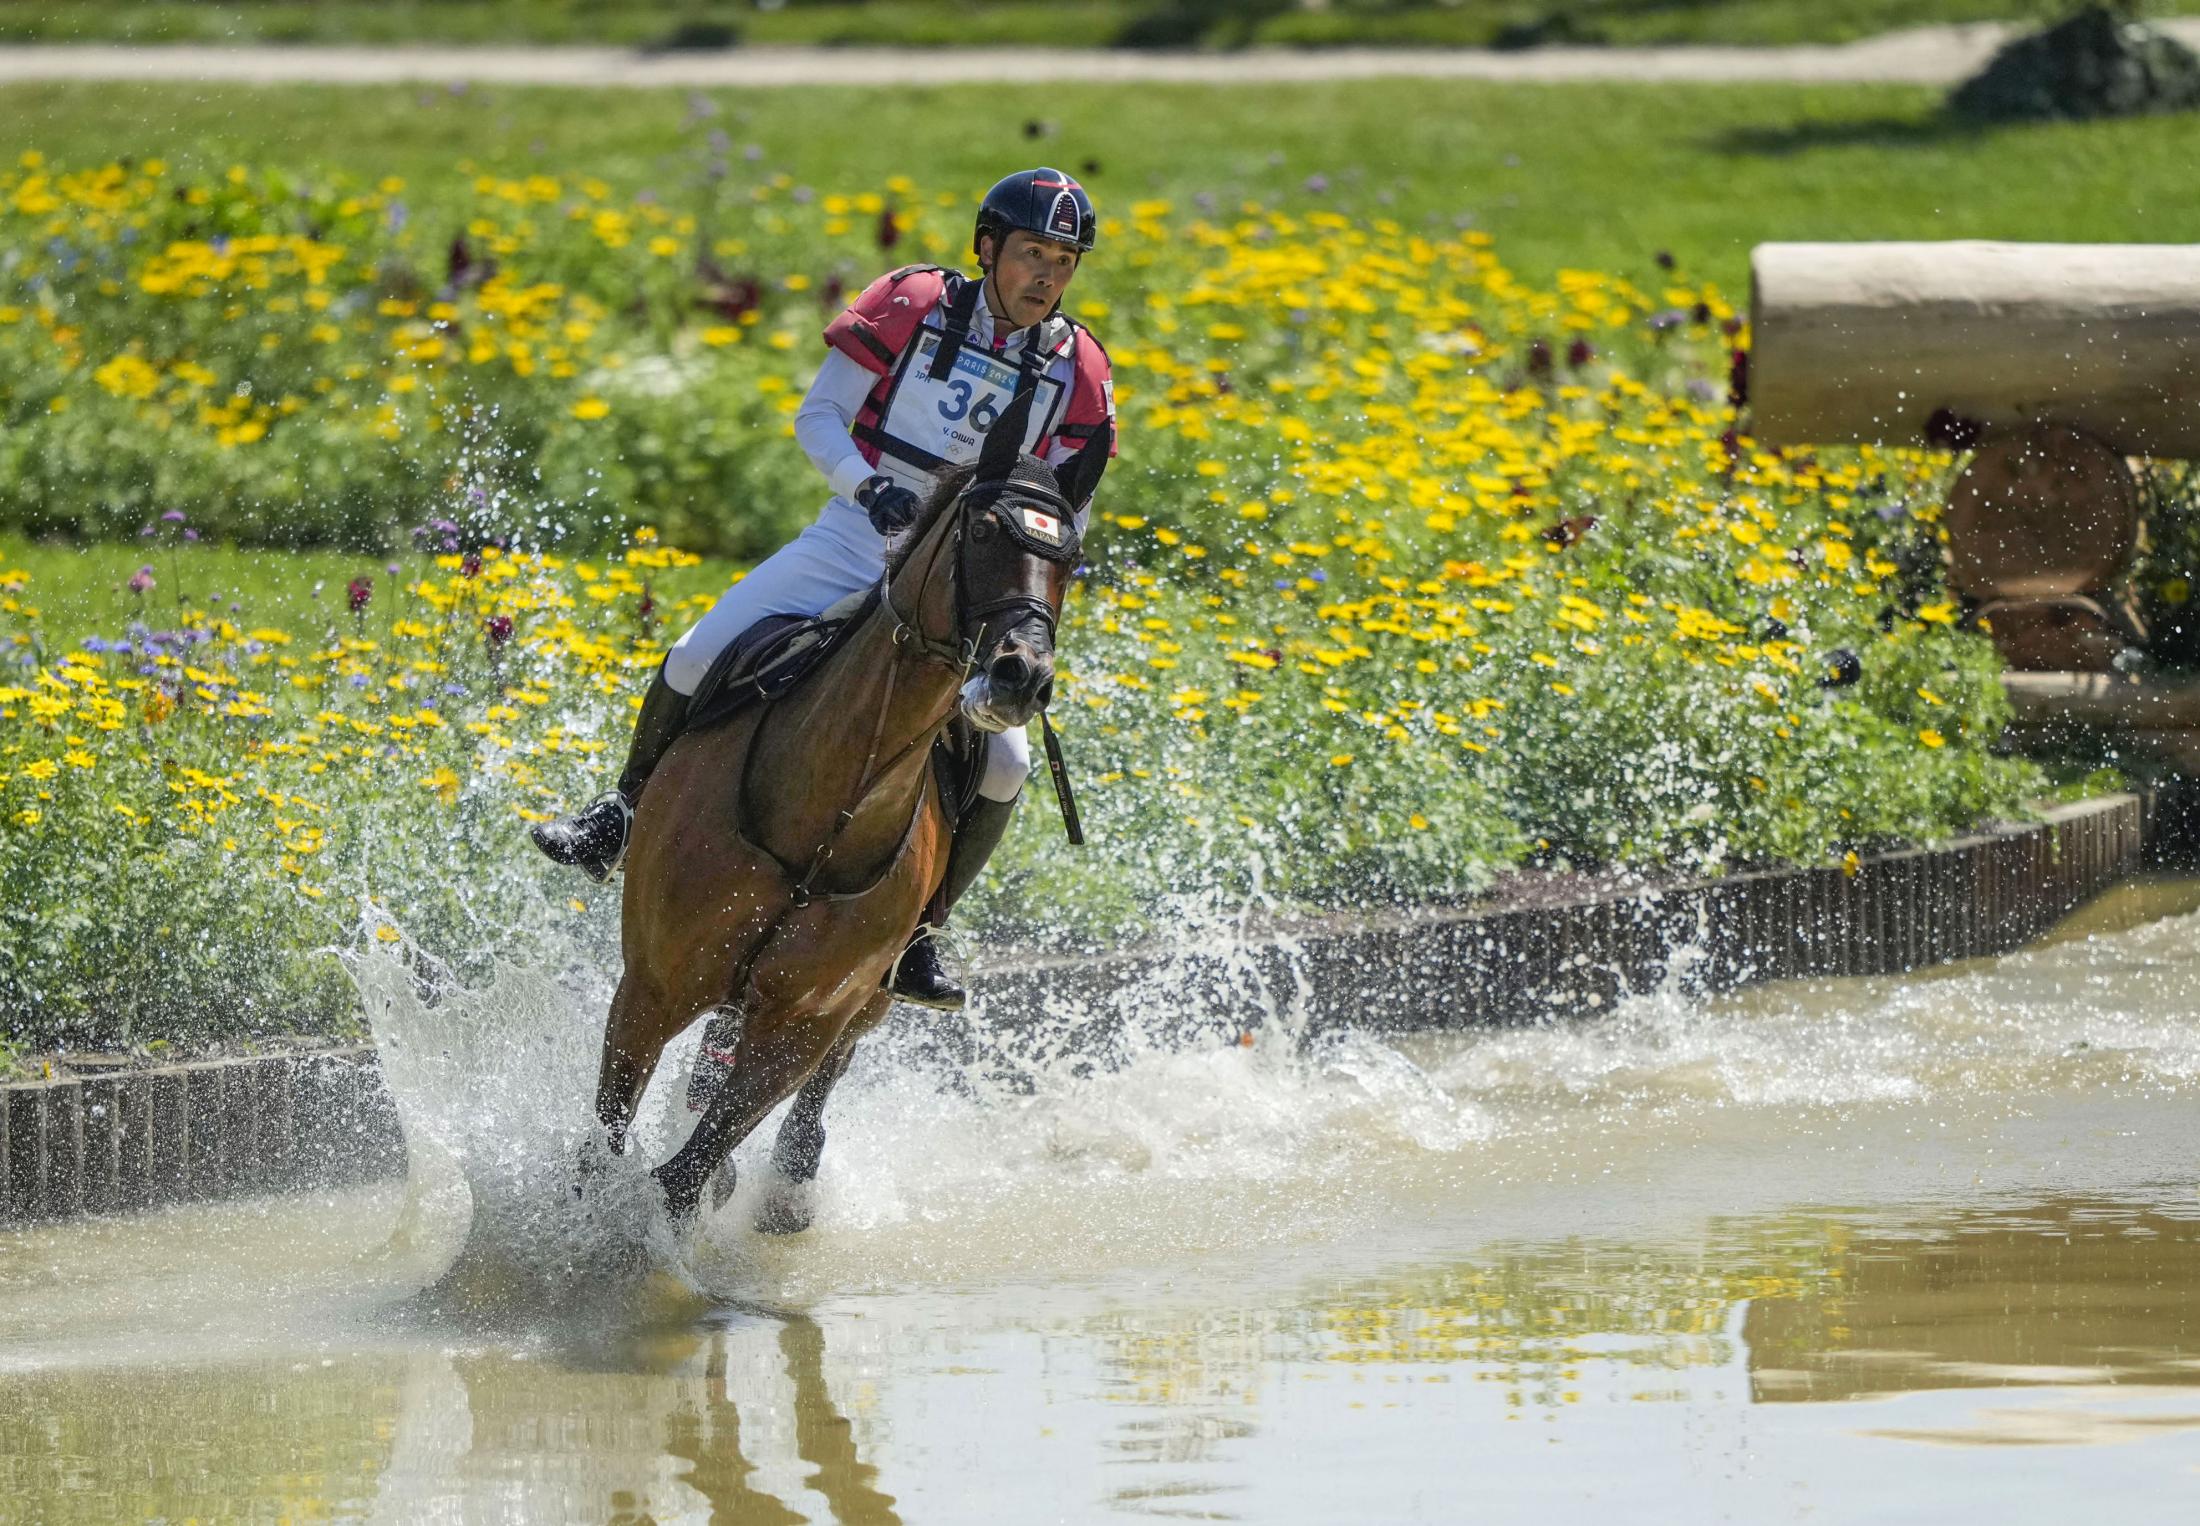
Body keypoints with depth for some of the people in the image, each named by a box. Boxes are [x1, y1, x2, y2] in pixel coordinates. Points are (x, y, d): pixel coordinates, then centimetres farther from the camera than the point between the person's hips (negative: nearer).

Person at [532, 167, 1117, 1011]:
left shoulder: (1079, 371, 0)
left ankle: (916, 929, 1)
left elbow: (1071, 507, 4)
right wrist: (867, 482, -22)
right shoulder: (910, 305, -5)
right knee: (696, 662, -14)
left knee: (1002, 766, -17)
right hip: (853, 540, -1)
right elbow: (819, 416, -3)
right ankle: (625, 815, 13)